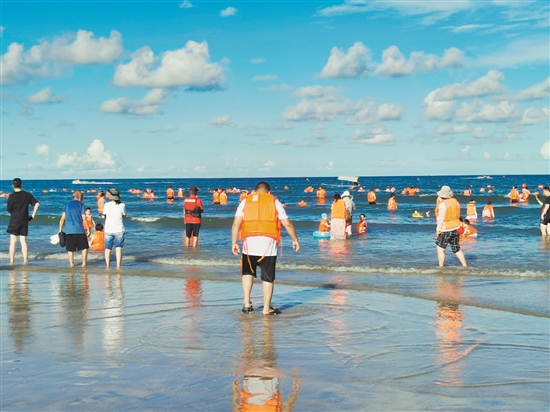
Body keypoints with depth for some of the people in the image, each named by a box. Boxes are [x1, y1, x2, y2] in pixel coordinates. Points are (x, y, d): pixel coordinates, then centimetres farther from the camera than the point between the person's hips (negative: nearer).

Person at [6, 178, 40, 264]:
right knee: (23, 241, 6)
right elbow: (37, 204, -3)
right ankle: (25, 260, 1)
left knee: (13, 242, 2)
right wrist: (33, 215, 4)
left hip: (14, 221, -3)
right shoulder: (27, 195, 1)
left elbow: (9, 210, -5)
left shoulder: (12, 196, -10)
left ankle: (11, 261, 3)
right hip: (24, 221, 3)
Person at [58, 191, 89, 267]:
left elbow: (63, 218, 10)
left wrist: (60, 229, 14)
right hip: (79, 229, -3)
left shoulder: (67, 205, 12)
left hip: (69, 230, 3)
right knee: (84, 247, 7)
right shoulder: (81, 205, 1)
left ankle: (71, 263, 5)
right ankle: (84, 262, 1)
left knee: (70, 249, 8)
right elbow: (84, 218, -3)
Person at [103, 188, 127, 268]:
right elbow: (124, 216, 5)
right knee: (118, 248, -2)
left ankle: (108, 266, 16)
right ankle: (118, 265, -9)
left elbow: (105, 216, 7)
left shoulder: (107, 205, -5)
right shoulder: (122, 205, -6)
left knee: (108, 248, 12)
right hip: (119, 230, -1)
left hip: (108, 230, 1)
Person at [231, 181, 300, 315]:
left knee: (247, 272, 20)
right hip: (268, 244, -1)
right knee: (268, 277, 7)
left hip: (249, 243, 1)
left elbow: (236, 224, 4)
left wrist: (234, 242, 7)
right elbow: (287, 224, 9)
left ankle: (247, 303, 10)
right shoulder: (274, 202, 11)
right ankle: (267, 308, 11)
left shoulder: (245, 201, 13)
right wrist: (295, 240, 19)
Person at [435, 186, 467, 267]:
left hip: (446, 230, -7)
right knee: (457, 249, 14)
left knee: (440, 249, 5)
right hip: (455, 228, 7)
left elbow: (441, 218, -17)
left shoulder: (443, 204, -17)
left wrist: (438, 229, -11)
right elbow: (457, 215, 13)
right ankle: (465, 266, 13)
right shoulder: (455, 202, 5)